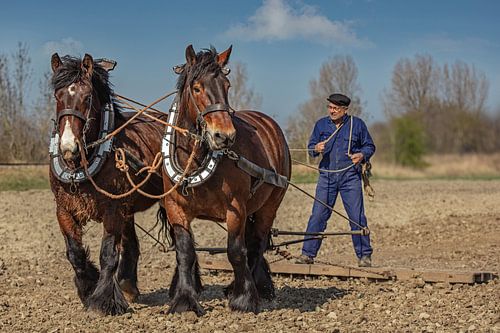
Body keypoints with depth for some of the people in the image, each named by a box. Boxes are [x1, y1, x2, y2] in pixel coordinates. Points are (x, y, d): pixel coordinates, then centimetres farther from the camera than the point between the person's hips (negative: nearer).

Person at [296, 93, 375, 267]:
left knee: (357, 217, -1)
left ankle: (364, 255, 9)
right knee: (318, 215, -1)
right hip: (327, 176, 2)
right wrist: (316, 149, -10)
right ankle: (307, 253, 5)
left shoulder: (357, 124, 2)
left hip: (350, 176, -2)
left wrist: (362, 155, -11)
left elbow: (369, 146, 9)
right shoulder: (321, 124, 7)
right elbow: (310, 146, 13)